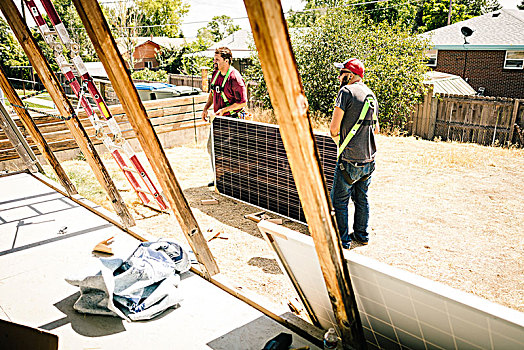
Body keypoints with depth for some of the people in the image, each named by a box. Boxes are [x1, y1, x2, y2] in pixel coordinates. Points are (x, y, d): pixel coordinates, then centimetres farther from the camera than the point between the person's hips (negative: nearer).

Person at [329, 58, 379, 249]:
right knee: (361, 198, 19)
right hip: (368, 158, 8)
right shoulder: (371, 94, 12)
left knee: (339, 200, 4)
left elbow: (334, 127, -15)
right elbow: (376, 128, 21)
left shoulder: (346, 91, -11)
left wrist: (335, 135, 6)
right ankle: (362, 235, 31)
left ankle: (342, 240, 11)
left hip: (350, 160, -8)